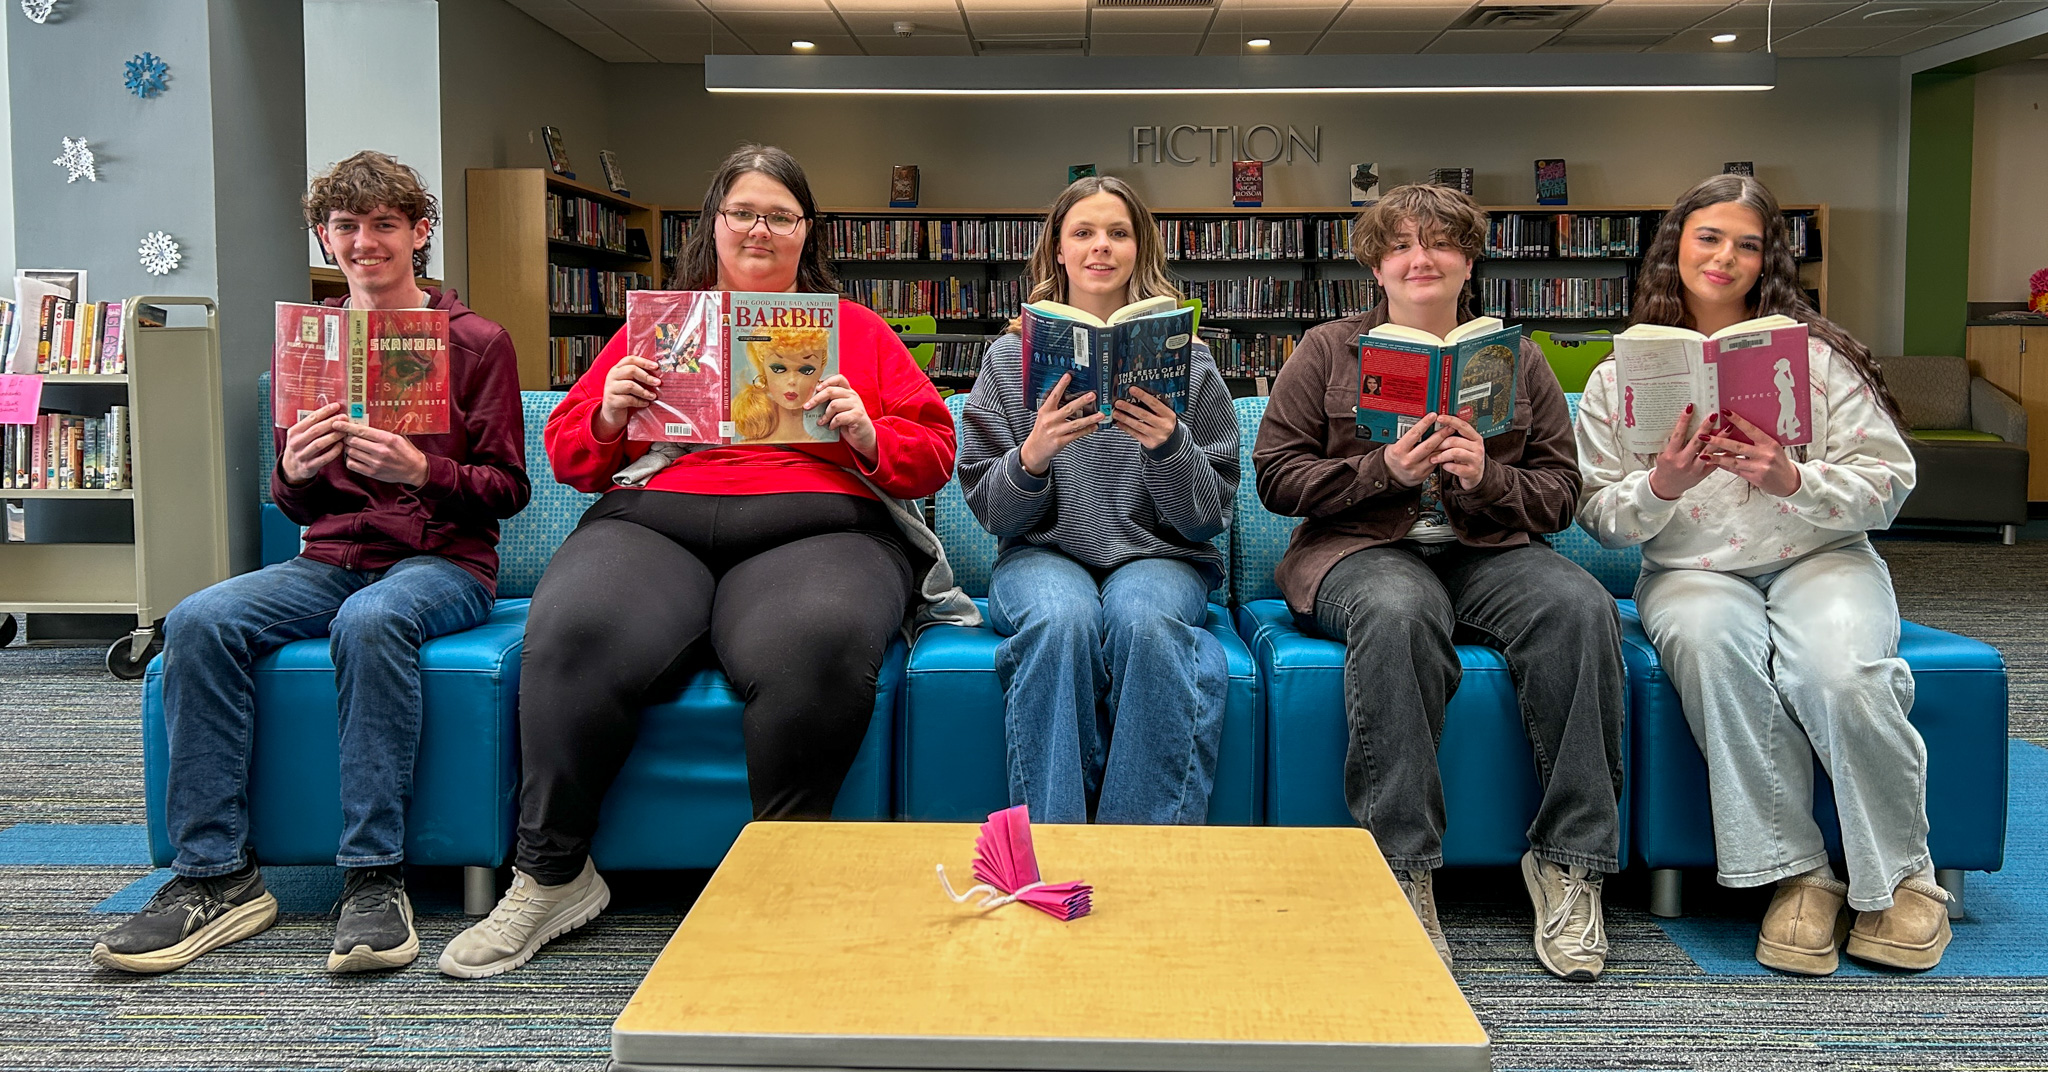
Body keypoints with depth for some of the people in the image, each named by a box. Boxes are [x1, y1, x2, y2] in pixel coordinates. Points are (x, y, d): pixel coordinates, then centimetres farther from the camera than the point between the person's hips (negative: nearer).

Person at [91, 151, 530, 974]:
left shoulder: (476, 342, 4)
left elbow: (507, 489, 0)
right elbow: (296, 506, 18)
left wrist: (421, 471, -18)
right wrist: (294, 473, -7)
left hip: (445, 562, -4)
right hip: (330, 558, 4)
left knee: (371, 619, -38)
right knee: (199, 621, -25)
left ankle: (374, 877, -31)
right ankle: (216, 876, -19)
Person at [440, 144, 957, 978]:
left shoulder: (856, 330, 22)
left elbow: (933, 454, 15)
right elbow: (568, 454, 22)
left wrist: (867, 434, -5)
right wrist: (609, 417, 1)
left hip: (814, 526, -1)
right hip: (655, 520, 2)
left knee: (816, 643, -38)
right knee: (573, 632, -32)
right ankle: (551, 877, -15)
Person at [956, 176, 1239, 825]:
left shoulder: (1187, 359, 8)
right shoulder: (1010, 357, 9)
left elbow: (1210, 516, 5)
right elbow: (990, 511, 5)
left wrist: (1171, 447, -15)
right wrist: (1033, 455, -16)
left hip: (1159, 557, 0)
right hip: (1044, 554, 0)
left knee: (1141, 618, -36)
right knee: (1063, 619, -35)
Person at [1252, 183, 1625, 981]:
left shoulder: (1515, 358, 18)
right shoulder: (1327, 351, 13)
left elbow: (1561, 493, 11)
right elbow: (1276, 476, 3)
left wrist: (1487, 477, -11)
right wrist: (1385, 469, -11)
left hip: (1488, 549, 3)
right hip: (1365, 549, -2)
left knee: (1581, 607, -30)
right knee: (1398, 613, -39)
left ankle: (1568, 858, -22)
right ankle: (1400, 868, -34)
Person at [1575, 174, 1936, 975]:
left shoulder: (1815, 353, 5)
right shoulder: (1619, 375, 8)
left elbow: (1889, 484, 1)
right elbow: (1601, 519, 5)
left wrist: (1793, 481, -17)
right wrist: (1661, 487, -16)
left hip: (1820, 557, 0)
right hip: (1691, 572, 1)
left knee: (1843, 675, -32)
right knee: (1711, 643, -35)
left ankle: (1901, 877, -7)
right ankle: (1795, 873, -23)